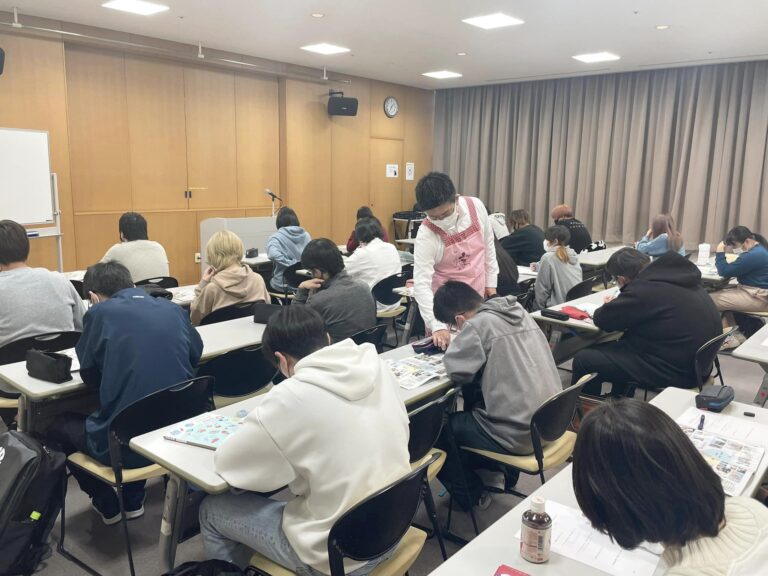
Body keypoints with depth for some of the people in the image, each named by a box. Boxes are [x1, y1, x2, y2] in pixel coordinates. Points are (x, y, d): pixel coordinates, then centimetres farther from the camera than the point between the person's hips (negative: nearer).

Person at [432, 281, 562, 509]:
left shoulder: (478, 324, -15)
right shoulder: (519, 312, 7)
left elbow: (456, 370, -17)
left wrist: (459, 341, 2)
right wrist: (466, 341, 11)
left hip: (519, 434, -8)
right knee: (473, 401, 28)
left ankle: (470, 494, 25)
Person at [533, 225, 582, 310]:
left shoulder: (548, 258, -13)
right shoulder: (573, 255, 8)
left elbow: (542, 289, -10)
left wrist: (539, 307, 1)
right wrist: (539, 265, 38)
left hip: (558, 307, -7)